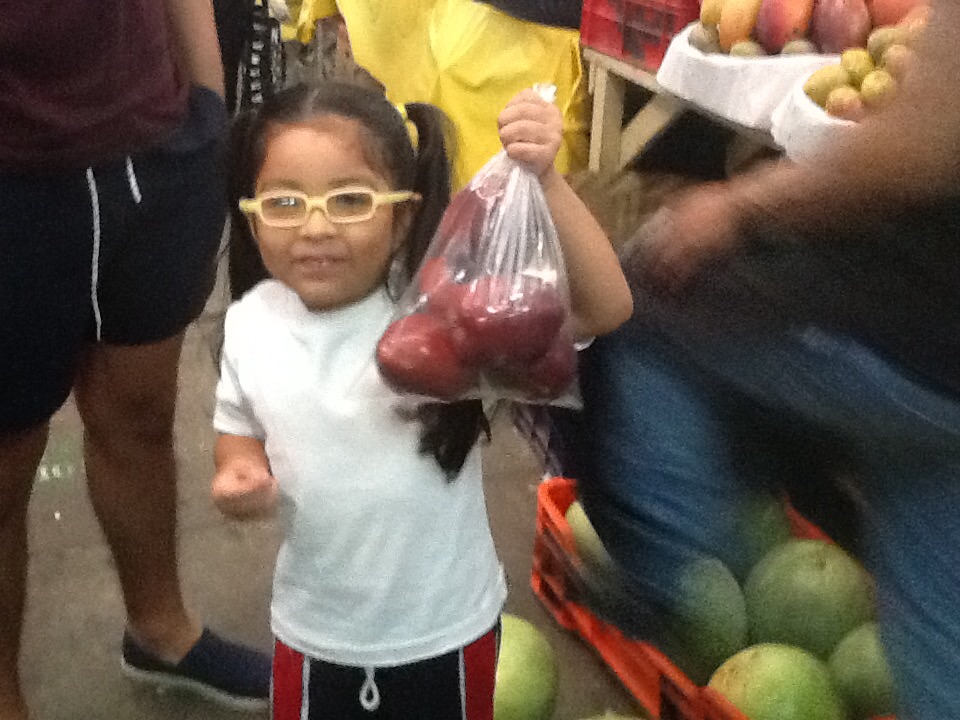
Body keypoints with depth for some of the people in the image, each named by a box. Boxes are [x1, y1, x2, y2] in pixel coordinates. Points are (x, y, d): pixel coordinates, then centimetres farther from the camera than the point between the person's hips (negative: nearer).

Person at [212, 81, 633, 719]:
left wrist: (544, 181, -45)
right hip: (314, 629, 3)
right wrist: (238, 474, -15)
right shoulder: (251, 323, -11)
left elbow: (605, 308, -34)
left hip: (446, 627, -2)